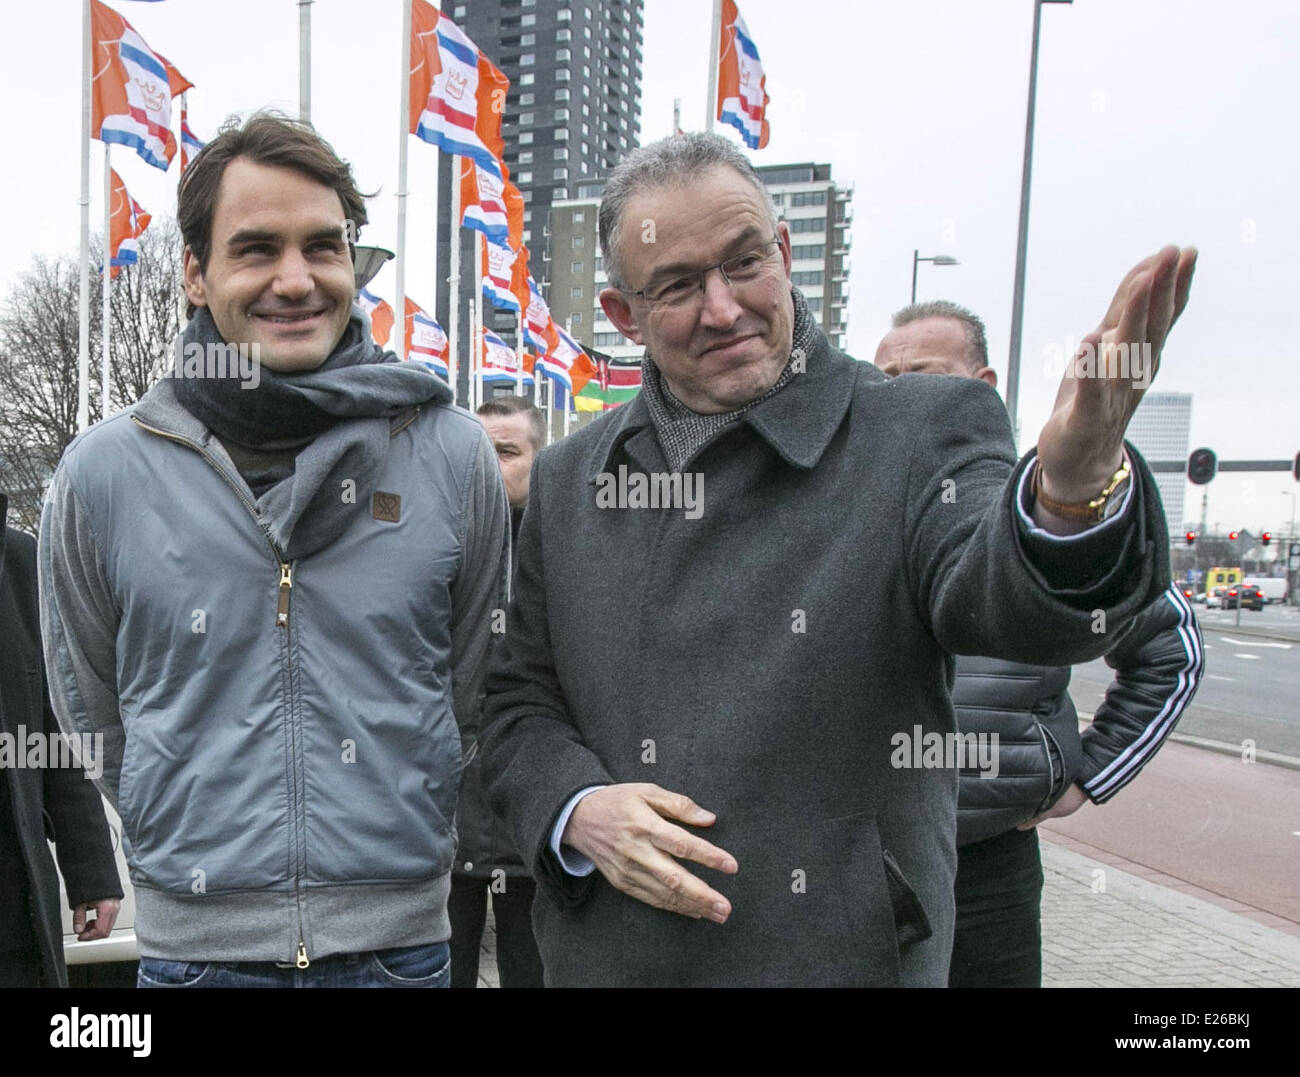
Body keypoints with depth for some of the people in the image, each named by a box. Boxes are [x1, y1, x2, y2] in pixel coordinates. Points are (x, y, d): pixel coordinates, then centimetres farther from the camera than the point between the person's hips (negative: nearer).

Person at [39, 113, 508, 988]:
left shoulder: (452, 454, -6)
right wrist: (203, 845, 11)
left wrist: (401, 837, 8)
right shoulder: (103, 472, -4)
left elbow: (475, 696, 4)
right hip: (193, 943, 1)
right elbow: (93, 716, 8)